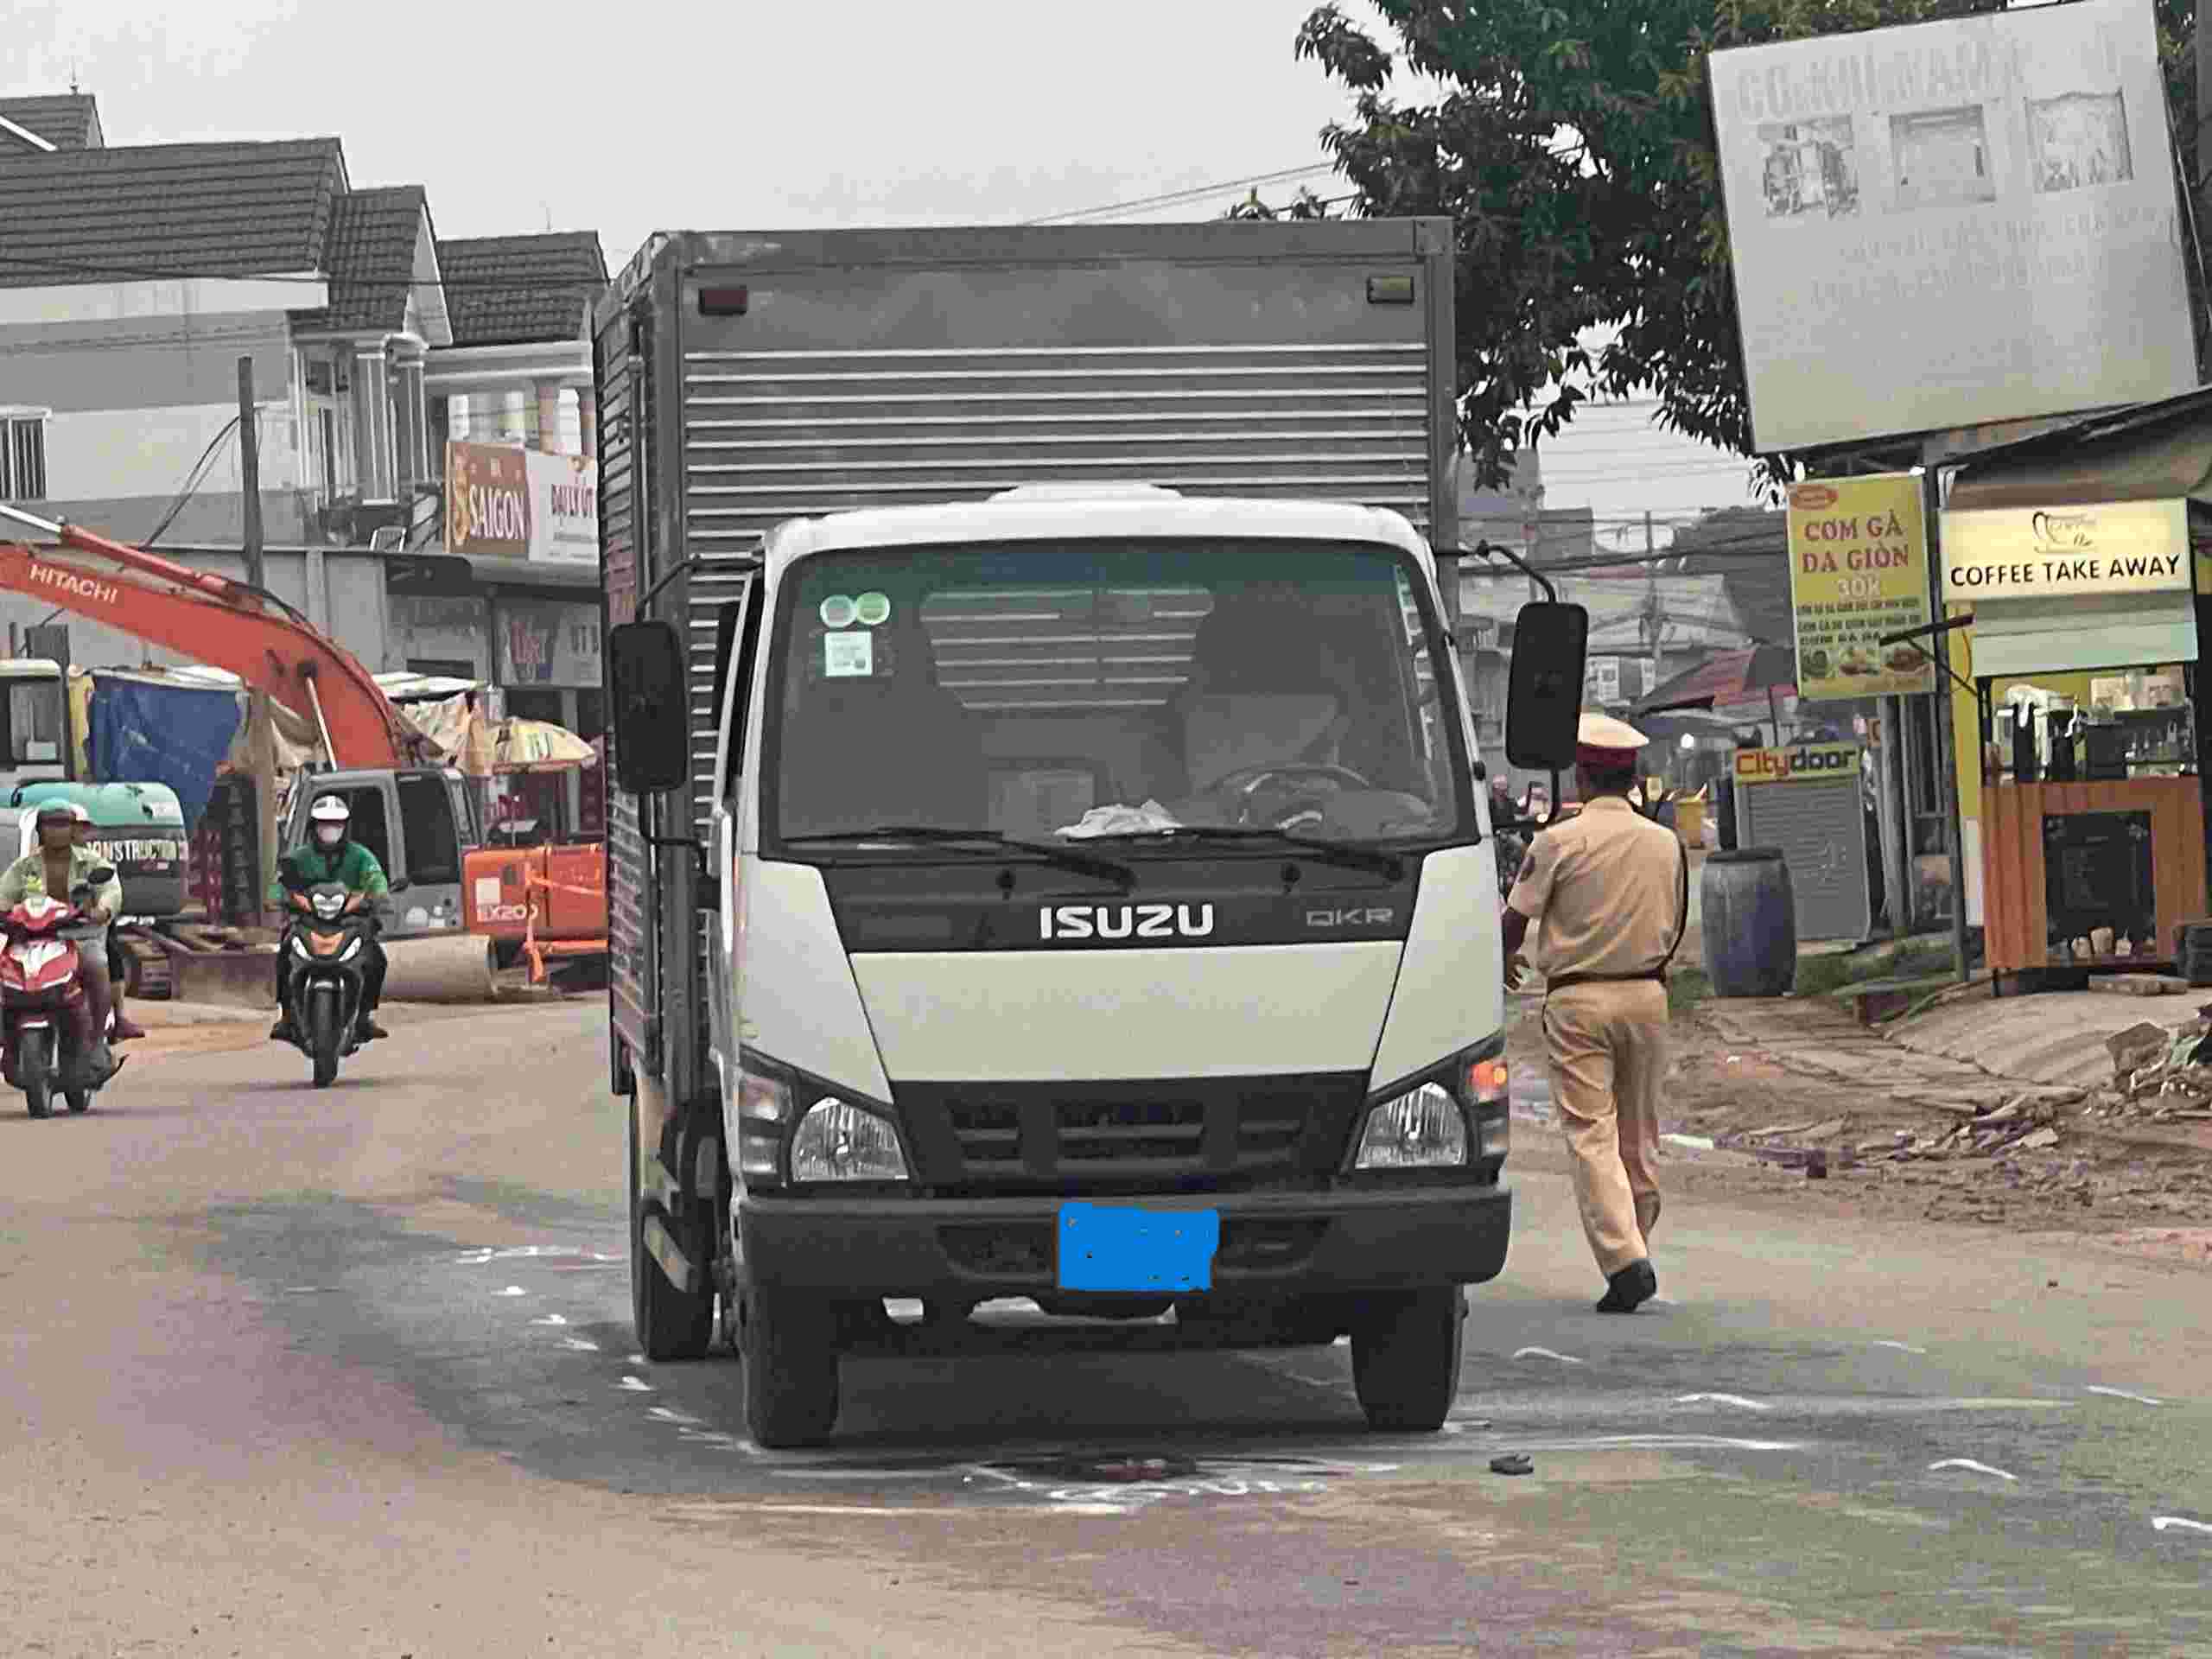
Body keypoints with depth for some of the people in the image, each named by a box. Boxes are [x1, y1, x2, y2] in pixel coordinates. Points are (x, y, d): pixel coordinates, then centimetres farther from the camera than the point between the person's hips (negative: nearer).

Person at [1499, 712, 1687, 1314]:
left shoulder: (1560, 842, -10)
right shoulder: (1665, 844, 4)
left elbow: (1516, 917, -2)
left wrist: (1506, 960, 21)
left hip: (1578, 999, -4)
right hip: (1646, 994, 4)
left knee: (1591, 1134, -6)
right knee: (1639, 1132, 15)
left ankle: (1624, 1260, -18)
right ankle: (1635, 1244, 25)